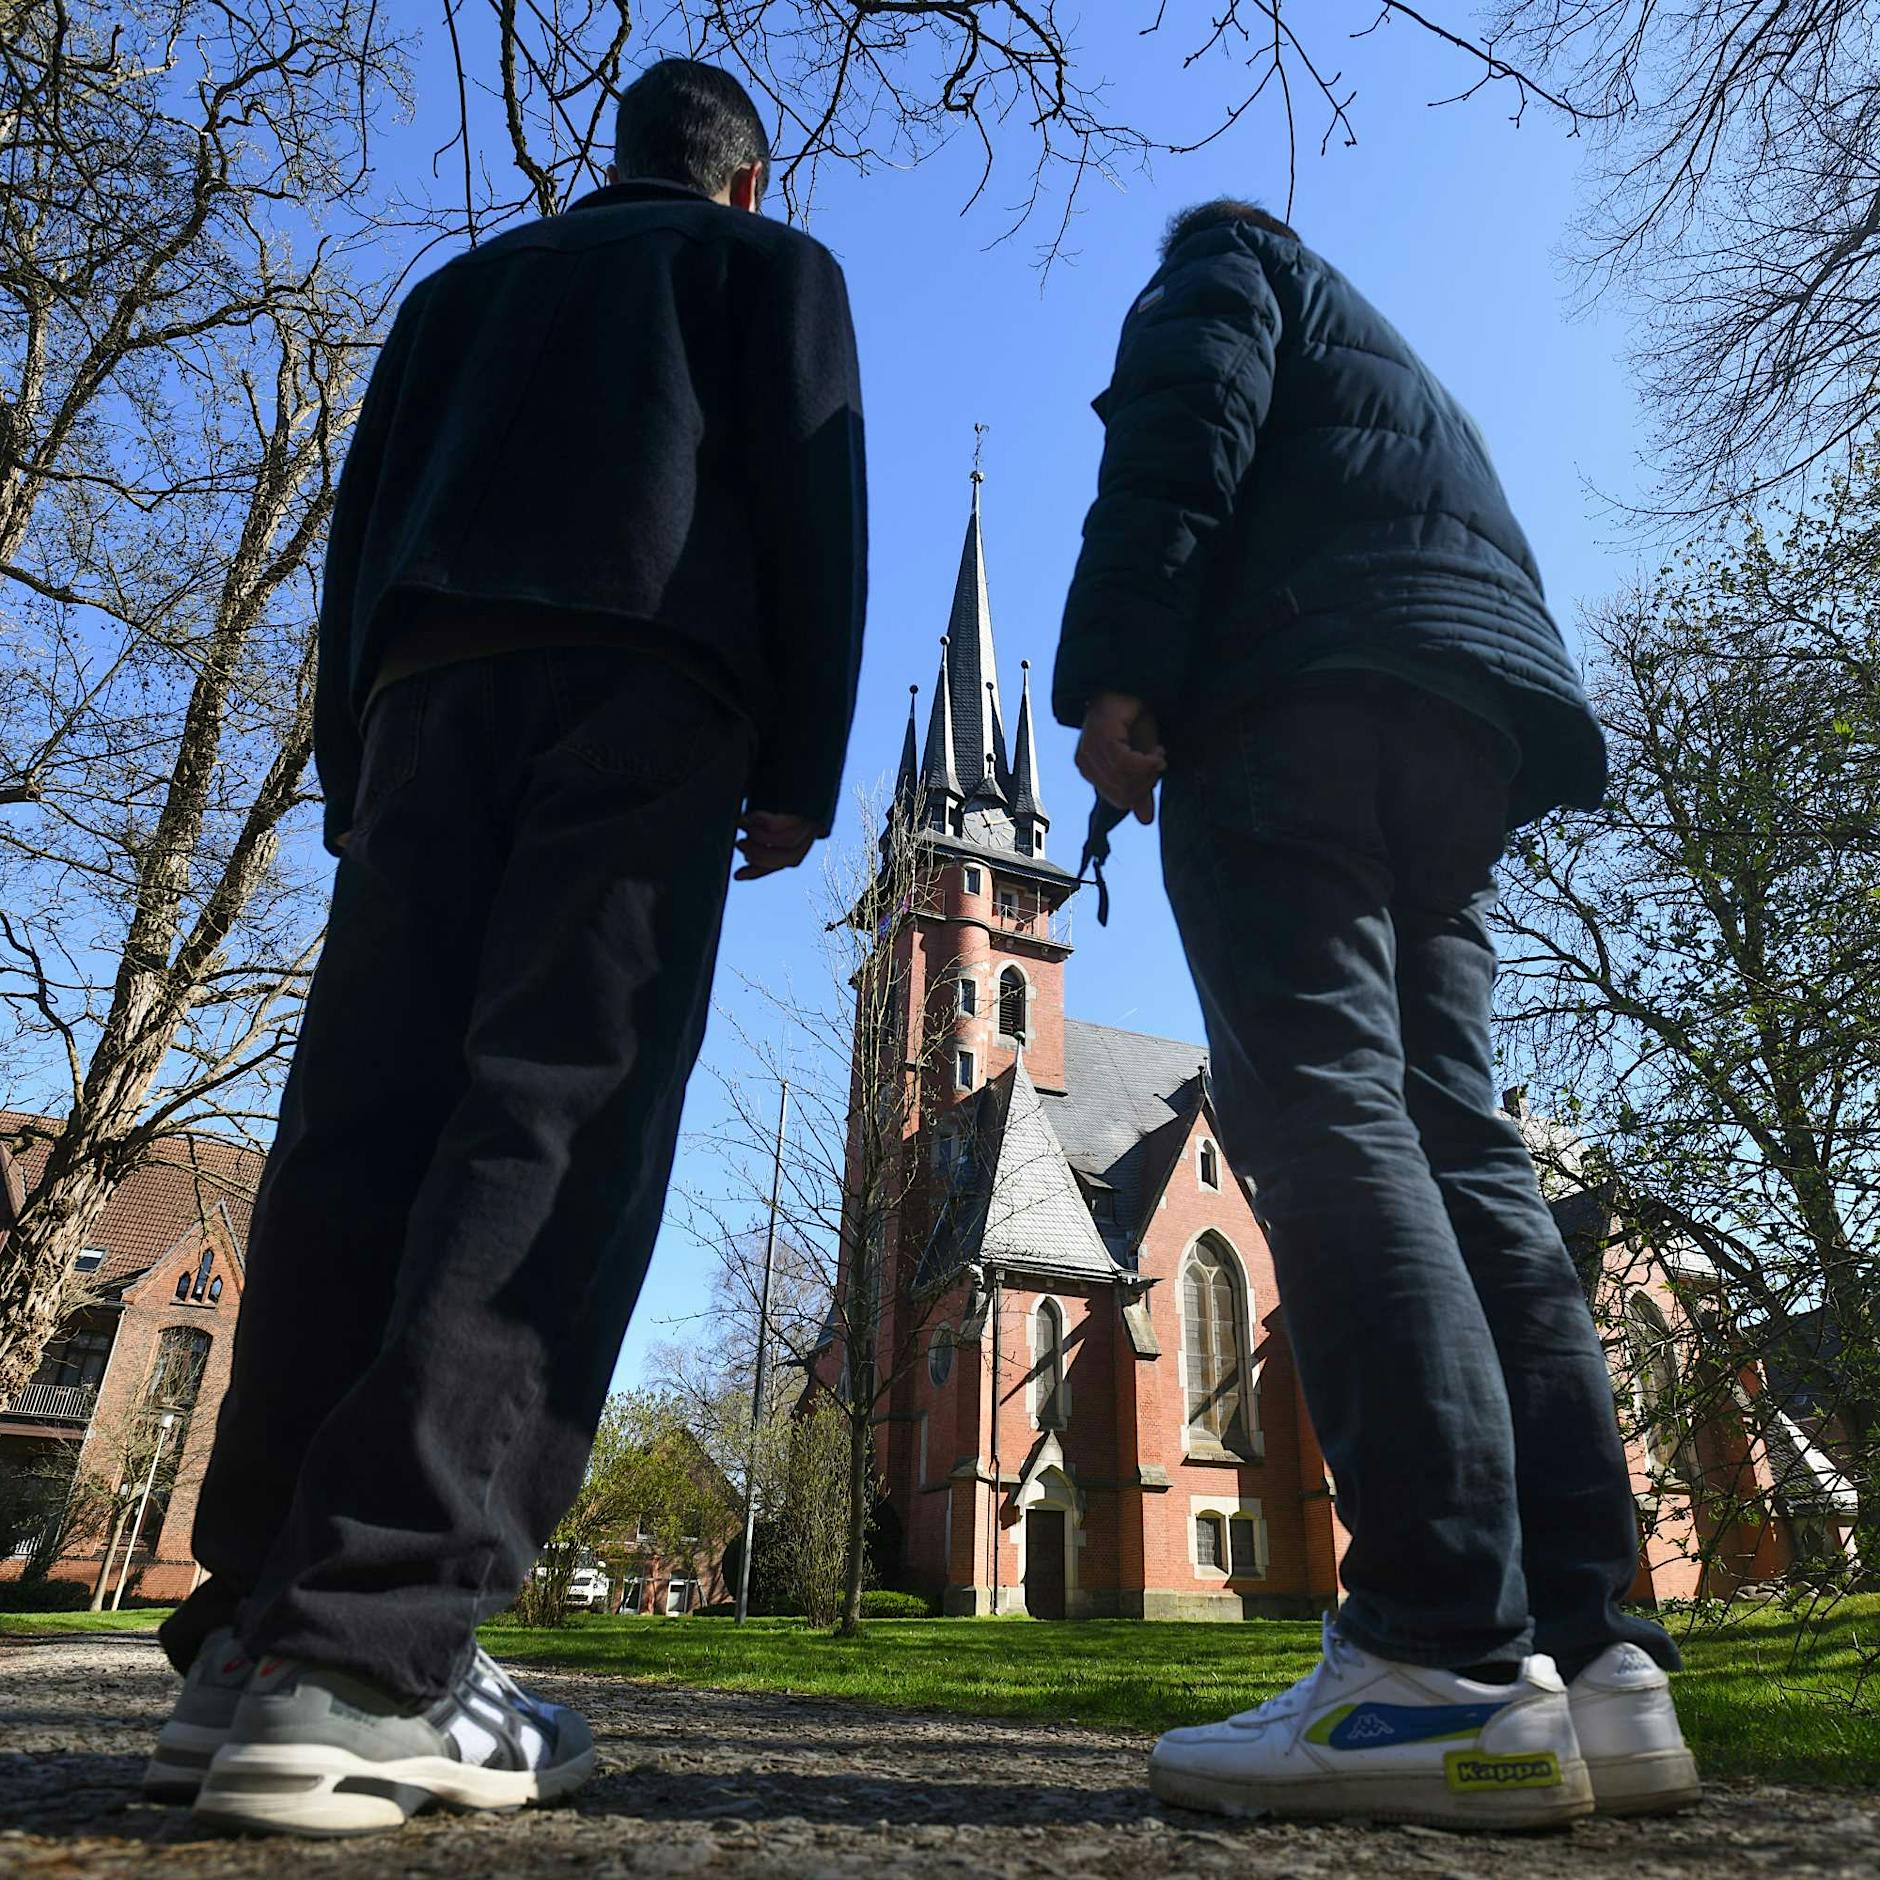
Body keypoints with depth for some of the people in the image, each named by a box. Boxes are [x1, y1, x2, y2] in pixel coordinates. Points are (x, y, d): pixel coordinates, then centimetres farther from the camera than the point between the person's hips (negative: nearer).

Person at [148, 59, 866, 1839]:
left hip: (431, 684, 5)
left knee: (359, 1126, -4)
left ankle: (249, 1639, -8)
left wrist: (352, 781, 17)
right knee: (554, 1123, -15)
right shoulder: (772, 264, 25)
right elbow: (808, 497, 5)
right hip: (648, 683, -4)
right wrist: (801, 763, 0)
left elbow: (360, 528, 23)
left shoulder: (465, 283, 35)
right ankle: (365, 1658, -21)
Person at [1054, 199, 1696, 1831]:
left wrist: (1113, 673, -13)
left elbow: (1180, 447, -2)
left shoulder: (1220, 265, 22)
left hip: (1294, 697, -7)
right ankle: (1594, 1660, -7)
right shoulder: (1417, 393, 42)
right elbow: (1503, 580, 29)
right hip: (1462, 741, 7)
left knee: (1324, 1114, -19)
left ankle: (1451, 1663, -26)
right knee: (1460, 1146, -3)